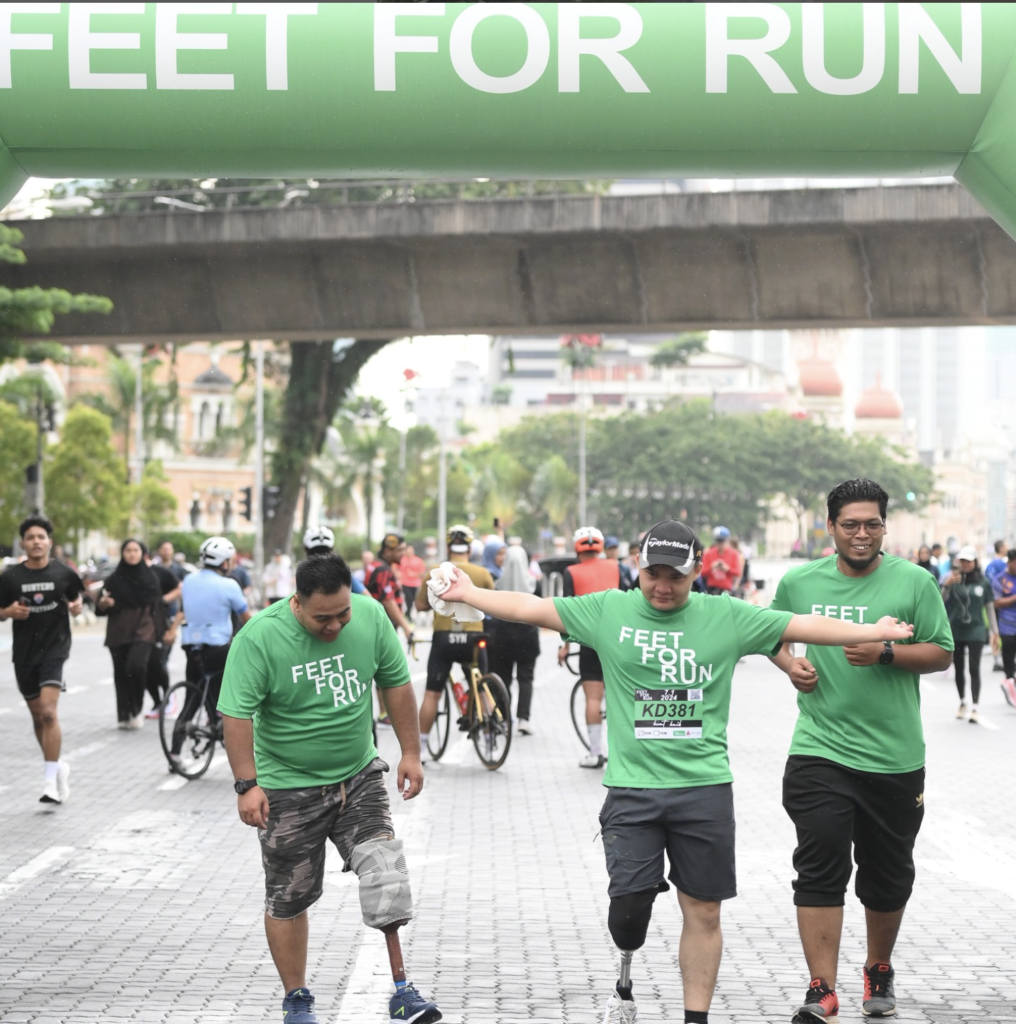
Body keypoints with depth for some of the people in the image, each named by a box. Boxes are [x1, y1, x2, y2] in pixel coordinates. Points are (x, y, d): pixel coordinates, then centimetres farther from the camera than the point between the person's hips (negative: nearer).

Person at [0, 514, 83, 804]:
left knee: (48, 712, -18)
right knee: (37, 716, 13)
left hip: (55, 647, -3)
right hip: (24, 652, 3)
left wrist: (77, 606, -7)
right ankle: (57, 766, 35)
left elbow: (76, 595, 14)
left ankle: (50, 781, -16)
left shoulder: (63, 573, -3)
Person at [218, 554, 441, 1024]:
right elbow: (237, 714, -18)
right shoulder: (259, 638, -19)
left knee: (384, 873, -10)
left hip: (359, 776, 3)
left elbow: (397, 684, 5)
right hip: (288, 787, -2)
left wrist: (411, 753, 5)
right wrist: (247, 784, -22)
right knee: (288, 898, 7)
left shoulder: (370, 616, -7)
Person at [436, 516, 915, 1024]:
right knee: (629, 903, -8)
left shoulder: (727, 617, 3)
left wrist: (874, 633, 1)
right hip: (631, 787, 0)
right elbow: (529, 608, 9)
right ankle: (626, 978, 24)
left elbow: (804, 625, 4)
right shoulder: (608, 611, 4)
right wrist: (469, 595, 10)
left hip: (704, 787, 1)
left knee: (703, 911, 4)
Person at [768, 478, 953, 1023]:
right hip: (820, 750, 0)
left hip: (895, 757, 0)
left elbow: (942, 652, -1)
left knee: (888, 876, 13)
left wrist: (885, 654, -16)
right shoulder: (798, 582, 4)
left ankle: (879, 970, 36)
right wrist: (790, 663, 0)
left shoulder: (914, 581, -2)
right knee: (820, 868, -10)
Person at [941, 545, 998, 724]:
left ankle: (974, 707, -11)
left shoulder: (983, 582, 0)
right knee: (959, 669, 12)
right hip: (955, 630, 1)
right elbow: (942, 599, -14)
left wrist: (995, 630, 6)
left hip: (976, 631, -1)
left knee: (974, 669, -9)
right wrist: (947, 585, -34)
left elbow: (989, 607, 7)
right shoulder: (953, 579, -3)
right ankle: (962, 702, 29)